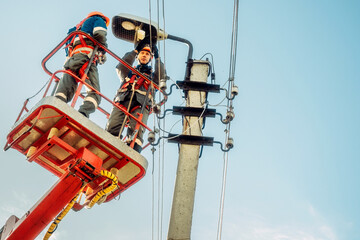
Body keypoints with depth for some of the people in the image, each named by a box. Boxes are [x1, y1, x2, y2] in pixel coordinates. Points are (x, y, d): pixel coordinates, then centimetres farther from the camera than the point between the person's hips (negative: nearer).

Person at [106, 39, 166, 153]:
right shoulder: (130, 72, 38)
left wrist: (157, 57, 15)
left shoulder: (152, 76, 36)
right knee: (112, 128, -26)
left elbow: (161, 76, 14)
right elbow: (121, 67, 17)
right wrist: (135, 51, 20)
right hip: (122, 101, 1)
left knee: (136, 131, -30)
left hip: (141, 105, -1)